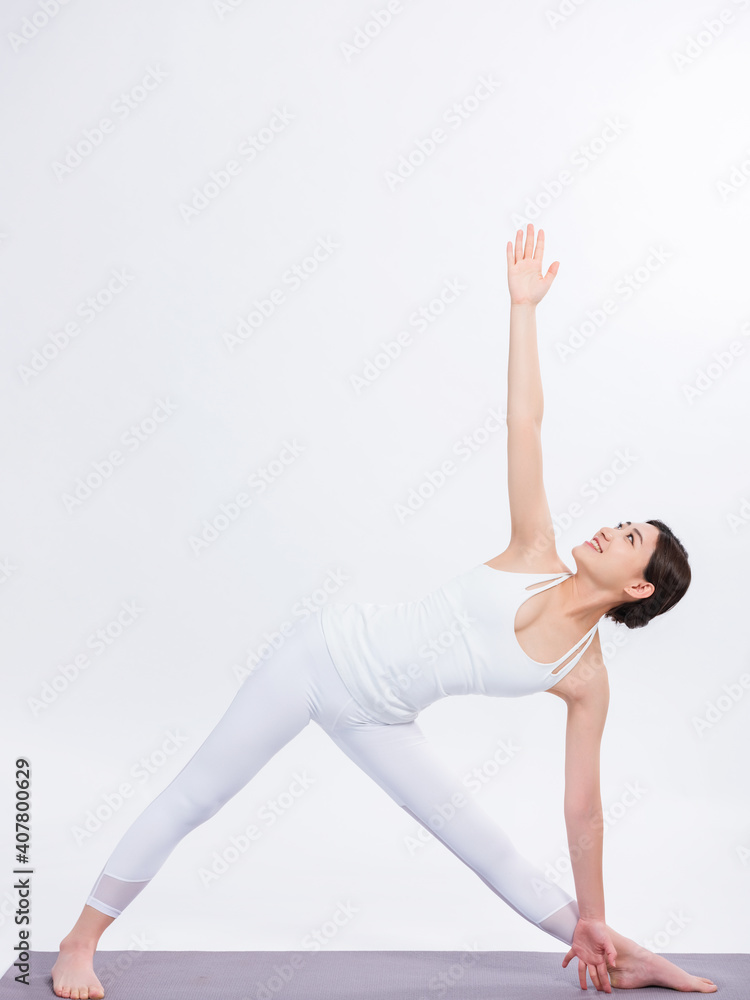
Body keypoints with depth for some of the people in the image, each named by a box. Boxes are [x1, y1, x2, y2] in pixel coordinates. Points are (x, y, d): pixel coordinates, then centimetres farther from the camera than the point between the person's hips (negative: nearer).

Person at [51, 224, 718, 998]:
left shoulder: (586, 678, -5)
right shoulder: (536, 556, -9)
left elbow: (582, 804, 1)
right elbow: (523, 424, -13)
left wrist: (592, 921, 6)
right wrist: (523, 307, -18)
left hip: (375, 720, 2)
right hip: (329, 650, -1)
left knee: (488, 848, 6)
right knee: (191, 799, 0)